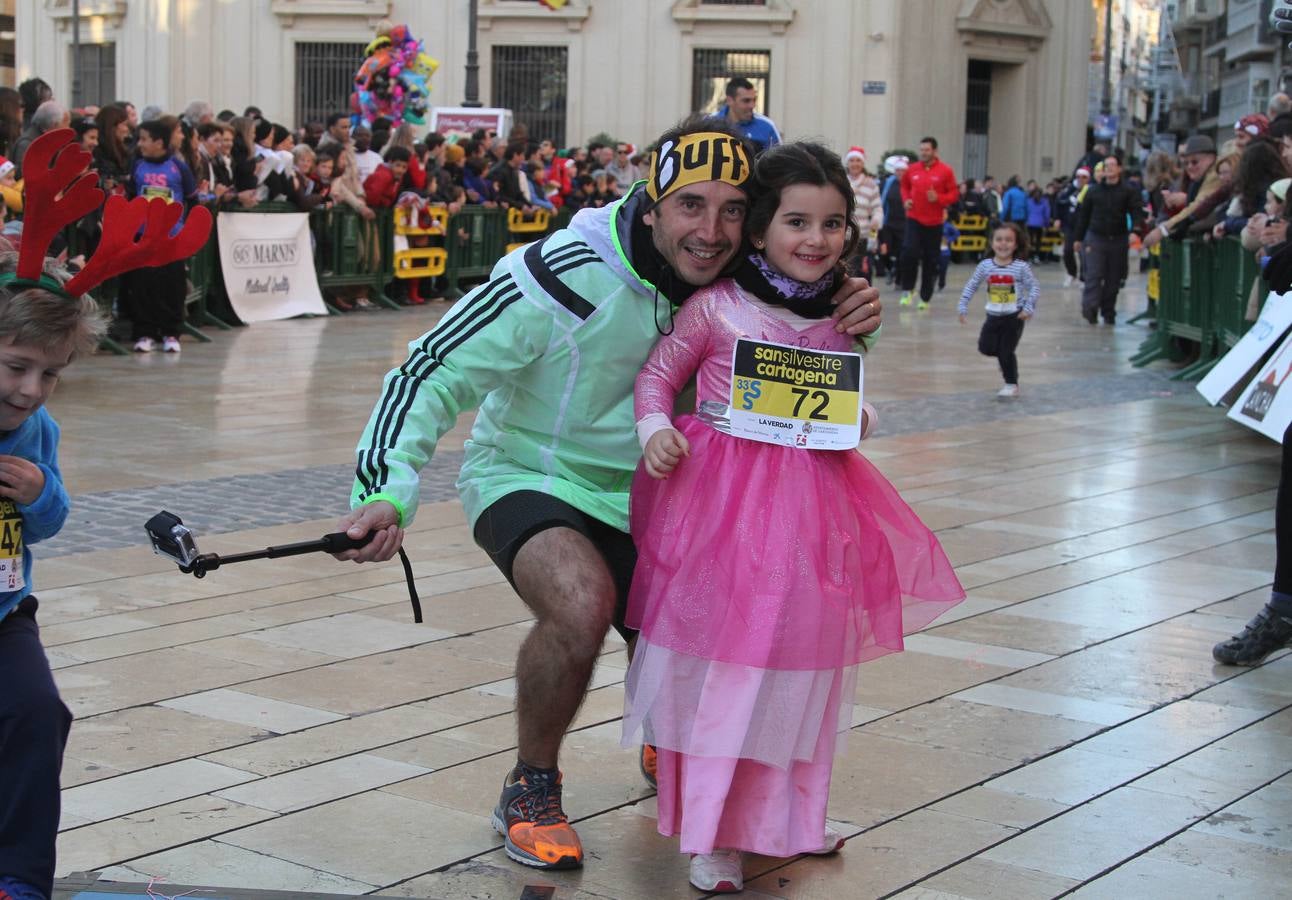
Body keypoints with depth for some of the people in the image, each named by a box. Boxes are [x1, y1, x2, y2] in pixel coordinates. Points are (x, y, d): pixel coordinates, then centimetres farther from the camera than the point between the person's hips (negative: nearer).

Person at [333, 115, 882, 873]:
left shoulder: (735, 282, -10)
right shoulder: (562, 278, -27)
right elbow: (435, 375, -24)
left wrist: (847, 326, -19)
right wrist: (389, 492, -38)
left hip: (641, 497, 5)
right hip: (529, 478, -5)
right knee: (582, 604, -34)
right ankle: (531, 789, -8)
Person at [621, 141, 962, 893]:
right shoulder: (718, 304, -9)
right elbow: (659, 373, 1)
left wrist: (858, 420, -3)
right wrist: (655, 427, -16)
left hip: (810, 499, 5)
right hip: (720, 492, -5)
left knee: (801, 664, 15)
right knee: (717, 662, -1)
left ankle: (787, 816, 34)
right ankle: (711, 834, 12)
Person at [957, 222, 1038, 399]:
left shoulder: (1021, 267, -12)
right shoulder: (985, 266, -4)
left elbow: (1034, 287, -7)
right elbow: (971, 286, 2)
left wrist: (1028, 308, -16)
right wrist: (963, 308, -2)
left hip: (1014, 316, -3)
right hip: (993, 316, 3)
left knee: (1007, 352, -3)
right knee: (985, 348, -1)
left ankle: (1011, 384, 16)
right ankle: (1003, 356, 32)